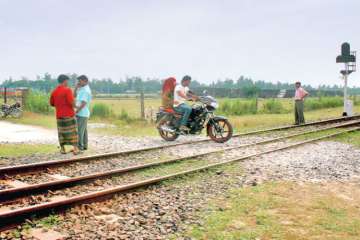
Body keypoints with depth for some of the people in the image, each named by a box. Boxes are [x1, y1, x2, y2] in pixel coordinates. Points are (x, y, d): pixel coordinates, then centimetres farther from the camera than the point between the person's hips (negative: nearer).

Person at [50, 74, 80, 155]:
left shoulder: (54, 91, 5)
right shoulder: (67, 89, -12)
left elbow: (52, 103, 13)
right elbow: (71, 102, -20)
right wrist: (73, 106, 0)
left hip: (59, 115, 5)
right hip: (69, 114, -5)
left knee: (61, 132, 13)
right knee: (72, 131, 1)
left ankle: (62, 149, 16)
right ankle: (75, 149, -2)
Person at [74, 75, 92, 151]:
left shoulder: (85, 90, -17)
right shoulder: (82, 89, 13)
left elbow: (83, 103, -22)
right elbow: (74, 95, 18)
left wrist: (76, 111, -17)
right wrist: (76, 87, 4)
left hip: (81, 114, -10)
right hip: (84, 114, 10)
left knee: (79, 131, -6)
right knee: (83, 130, 12)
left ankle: (80, 146, -2)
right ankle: (84, 146, 18)